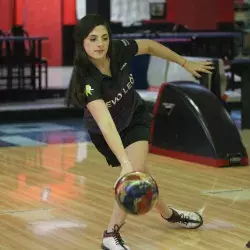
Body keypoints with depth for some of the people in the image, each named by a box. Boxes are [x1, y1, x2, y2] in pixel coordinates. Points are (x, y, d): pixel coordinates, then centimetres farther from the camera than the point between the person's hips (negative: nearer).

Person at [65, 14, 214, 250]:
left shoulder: (120, 50, -25)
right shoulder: (87, 79, -38)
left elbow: (150, 46, -3)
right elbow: (106, 123, -48)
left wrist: (186, 63, 6)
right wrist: (125, 163, -57)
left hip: (135, 117, 3)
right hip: (106, 133, -3)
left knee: (137, 170, -11)